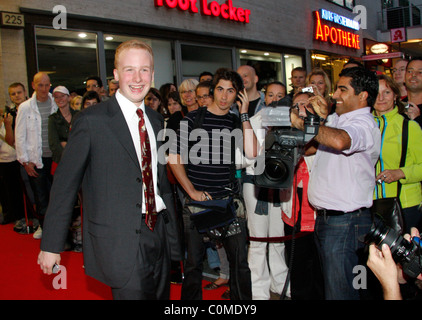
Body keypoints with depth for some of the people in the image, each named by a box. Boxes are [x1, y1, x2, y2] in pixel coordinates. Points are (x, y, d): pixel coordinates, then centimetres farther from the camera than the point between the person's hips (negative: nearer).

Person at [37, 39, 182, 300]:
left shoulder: (157, 120, 9)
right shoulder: (92, 120, -10)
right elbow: (65, 185, -8)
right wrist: (51, 245, -7)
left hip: (158, 232, 7)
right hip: (120, 241, -6)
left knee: (162, 296, 18)